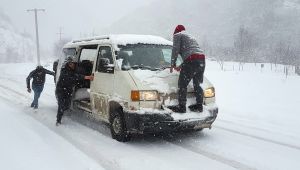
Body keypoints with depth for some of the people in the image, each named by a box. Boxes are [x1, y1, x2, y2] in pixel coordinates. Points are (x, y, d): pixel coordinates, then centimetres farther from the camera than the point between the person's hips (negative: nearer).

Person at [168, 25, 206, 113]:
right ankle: (199, 105, 21)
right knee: (197, 84, 17)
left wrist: (172, 64, 9)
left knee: (182, 84, -1)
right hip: (202, 59, 8)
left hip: (192, 60, -8)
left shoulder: (177, 35, 11)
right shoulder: (190, 37, 35)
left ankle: (181, 107, -1)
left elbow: (175, 50, 0)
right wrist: (181, 66, 38)